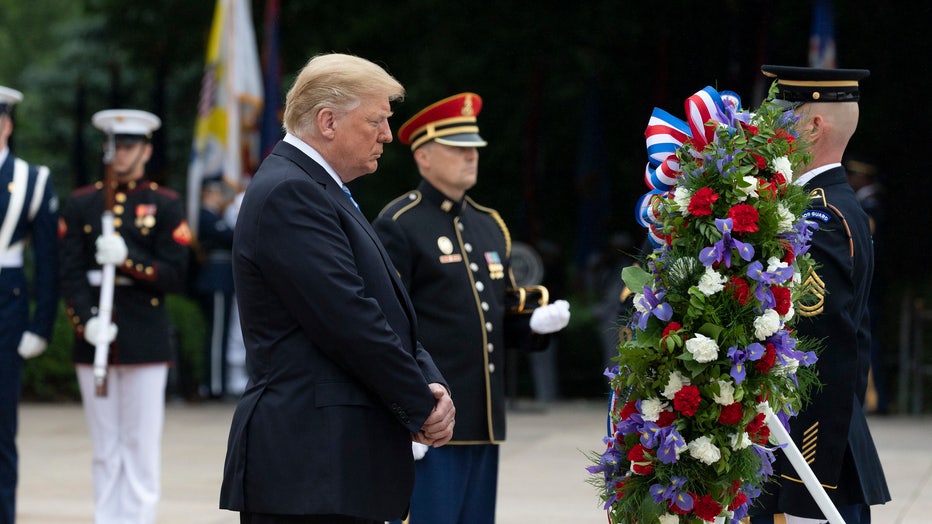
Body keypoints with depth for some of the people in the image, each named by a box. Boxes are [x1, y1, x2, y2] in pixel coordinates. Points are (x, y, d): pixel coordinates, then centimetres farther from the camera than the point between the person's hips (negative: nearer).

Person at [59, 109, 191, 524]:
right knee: (105, 448, 5)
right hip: (95, 339, 2)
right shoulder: (80, 204, 9)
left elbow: (175, 276, -4)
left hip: (145, 338, -2)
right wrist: (87, 321, -15)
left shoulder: (166, 206, 3)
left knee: (142, 444, -2)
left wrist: (127, 258, -18)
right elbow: (70, 274, 1)